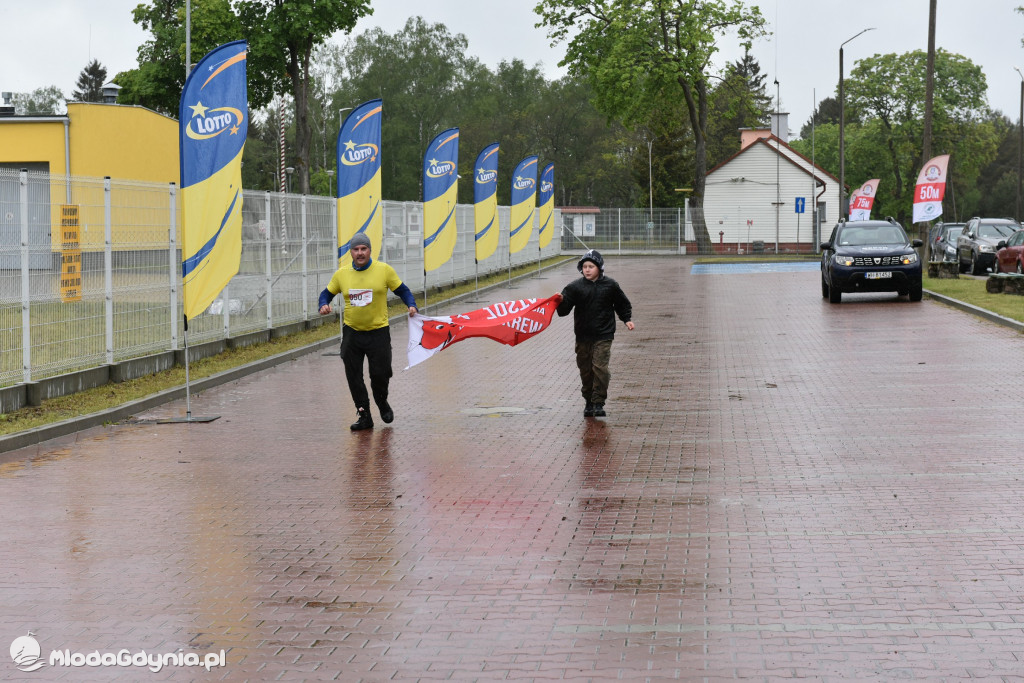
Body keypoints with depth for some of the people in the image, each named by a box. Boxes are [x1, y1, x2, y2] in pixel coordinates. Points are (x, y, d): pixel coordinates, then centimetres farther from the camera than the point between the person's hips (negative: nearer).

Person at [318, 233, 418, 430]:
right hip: (352, 332, 2)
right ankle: (363, 415, 15)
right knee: (353, 376, 2)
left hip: (378, 332, -2)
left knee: (380, 373, -3)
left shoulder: (384, 270, -3)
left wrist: (411, 305, -13)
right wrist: (324, 305, -7)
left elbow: (402, 290, 3)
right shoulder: (342, 274, 3)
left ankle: (382, 403, 29)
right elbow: (327, 293, 14)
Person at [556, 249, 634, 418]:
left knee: (600, 366, -14)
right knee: (585, 369, 7)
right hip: (583, 336, 2)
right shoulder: (575, 287, -1)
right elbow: (564, 310, -8)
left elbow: (623, 304, 16)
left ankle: (598, 403, -10)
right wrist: (561, 301, -28)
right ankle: (588, 402, 22)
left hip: (603, 335, -2)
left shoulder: (610, 285, 1)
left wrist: (627, 319, 6)